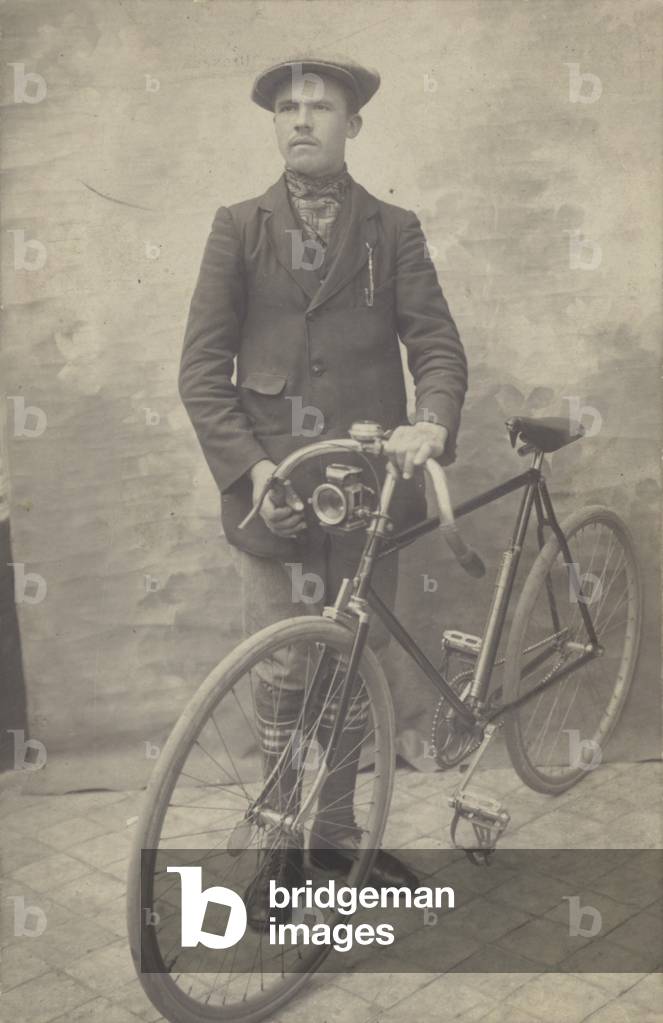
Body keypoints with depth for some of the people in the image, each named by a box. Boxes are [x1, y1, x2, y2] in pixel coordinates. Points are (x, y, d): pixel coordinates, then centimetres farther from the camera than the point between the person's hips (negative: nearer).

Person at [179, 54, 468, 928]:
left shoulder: (393, 231, 8)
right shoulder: (239, 229, 6)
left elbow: (438, 345, -1)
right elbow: (203, 366, 0)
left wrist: (431, 424, -23)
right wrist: (250, 466, -14)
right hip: (273, 489, -1)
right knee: (281, 684, 5)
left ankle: (337, 839, 30)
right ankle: (289, 849, 23)